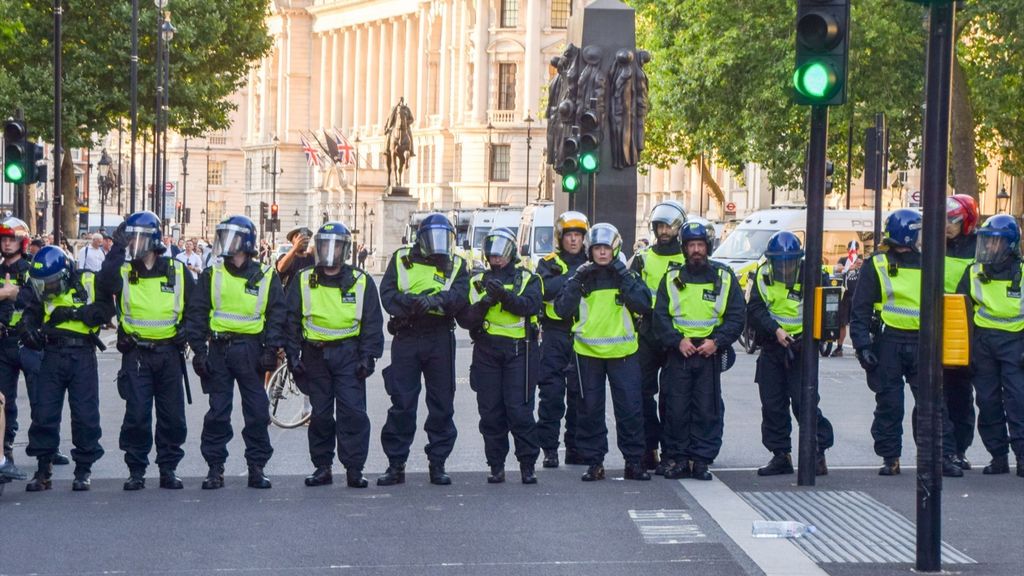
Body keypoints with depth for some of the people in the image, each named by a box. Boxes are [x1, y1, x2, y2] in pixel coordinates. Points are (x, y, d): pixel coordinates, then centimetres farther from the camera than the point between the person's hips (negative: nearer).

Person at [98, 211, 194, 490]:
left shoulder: (176, 271, 6)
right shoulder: (123, 271, 2)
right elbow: (105, 282, -21)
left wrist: (186, 328, 1)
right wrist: (118, 248, -24)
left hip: (169, 352, 1)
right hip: (136, 354, -1)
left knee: (172, 415, 4)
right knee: (136, 415, -4)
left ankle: (169, 469, 15)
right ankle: (136, 470, 6)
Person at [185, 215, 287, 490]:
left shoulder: (266, 276, 4)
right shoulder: (212, 275, 6)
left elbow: (276, 315, 5)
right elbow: (196, 313, 5)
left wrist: (271, 350, -4)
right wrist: (198, 350, -2)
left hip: (250, 350, -1)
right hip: (219, 349, 1)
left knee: (258, 412, 0)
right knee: (217, 412, 2)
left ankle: (256, 467, 9)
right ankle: (215, 468, 9)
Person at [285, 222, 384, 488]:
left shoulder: (361, 282, 5)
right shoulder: (303, 281, 7)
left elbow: (372, 322, 5)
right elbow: (292, 320, 9)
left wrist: (368, 356, -3)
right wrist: (293, 355, 1)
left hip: (348, 354, -1)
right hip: (315, 354, 1)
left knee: (353, 411, -8)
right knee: (320, 414, 6)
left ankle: (354, 468, -3)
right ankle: (322, 467, 14)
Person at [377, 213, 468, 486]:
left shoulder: (456, 266, 8)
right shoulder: (402, 259, 8)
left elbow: (459, 297, -9)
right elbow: (387, 294, -3)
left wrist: (433, 301, -27)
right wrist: (413, 303, -19)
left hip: (440, 340, 1)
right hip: (406, 338, -1)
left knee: (442, 404, 5)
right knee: (401, 403, 1)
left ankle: (438, 463, 14)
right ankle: (396, 464, 7)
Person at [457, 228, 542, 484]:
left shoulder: (527, 279, 9)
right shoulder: (478, 282, 15)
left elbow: (530, 305, -12)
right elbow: (465, 319, 4)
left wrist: (505, 296, -27)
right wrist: (484, 304, -13)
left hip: (519, 350, -3)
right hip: (486, 350, 3)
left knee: (520, 410, -7)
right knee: (490, 412, 3)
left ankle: (528, 465, 0)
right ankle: (496, 466, 10)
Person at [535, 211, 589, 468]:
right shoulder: (549, 264, 4)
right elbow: (546, 290, -15)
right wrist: (572, 275, -20)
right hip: (555, 335, -2)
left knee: (580, 396, 6)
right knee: (552, 395, -3)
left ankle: (576, 449, 14)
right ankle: (549, 449, 3)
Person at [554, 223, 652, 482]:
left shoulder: (627, 275, 5)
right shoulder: (581, 276, 5)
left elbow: (643, 304, -10)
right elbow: (562, 309, -5)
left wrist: (624, 278, -15)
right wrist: (576, 281, -12)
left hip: (622, 351, -1)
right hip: (588, 352, 1)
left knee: (631, 408, -2)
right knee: (590, 409, 5)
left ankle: (634, 461, 8)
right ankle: (594, 462, 14)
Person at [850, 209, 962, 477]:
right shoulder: (876, 266, 0)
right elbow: (860, 310, -2)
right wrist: (862, 345, -11)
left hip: (922, 344, 3)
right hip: (889, 342, -3)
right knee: (889, 404, 2)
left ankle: (945, 455, 1)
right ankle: (890, 458, 10)